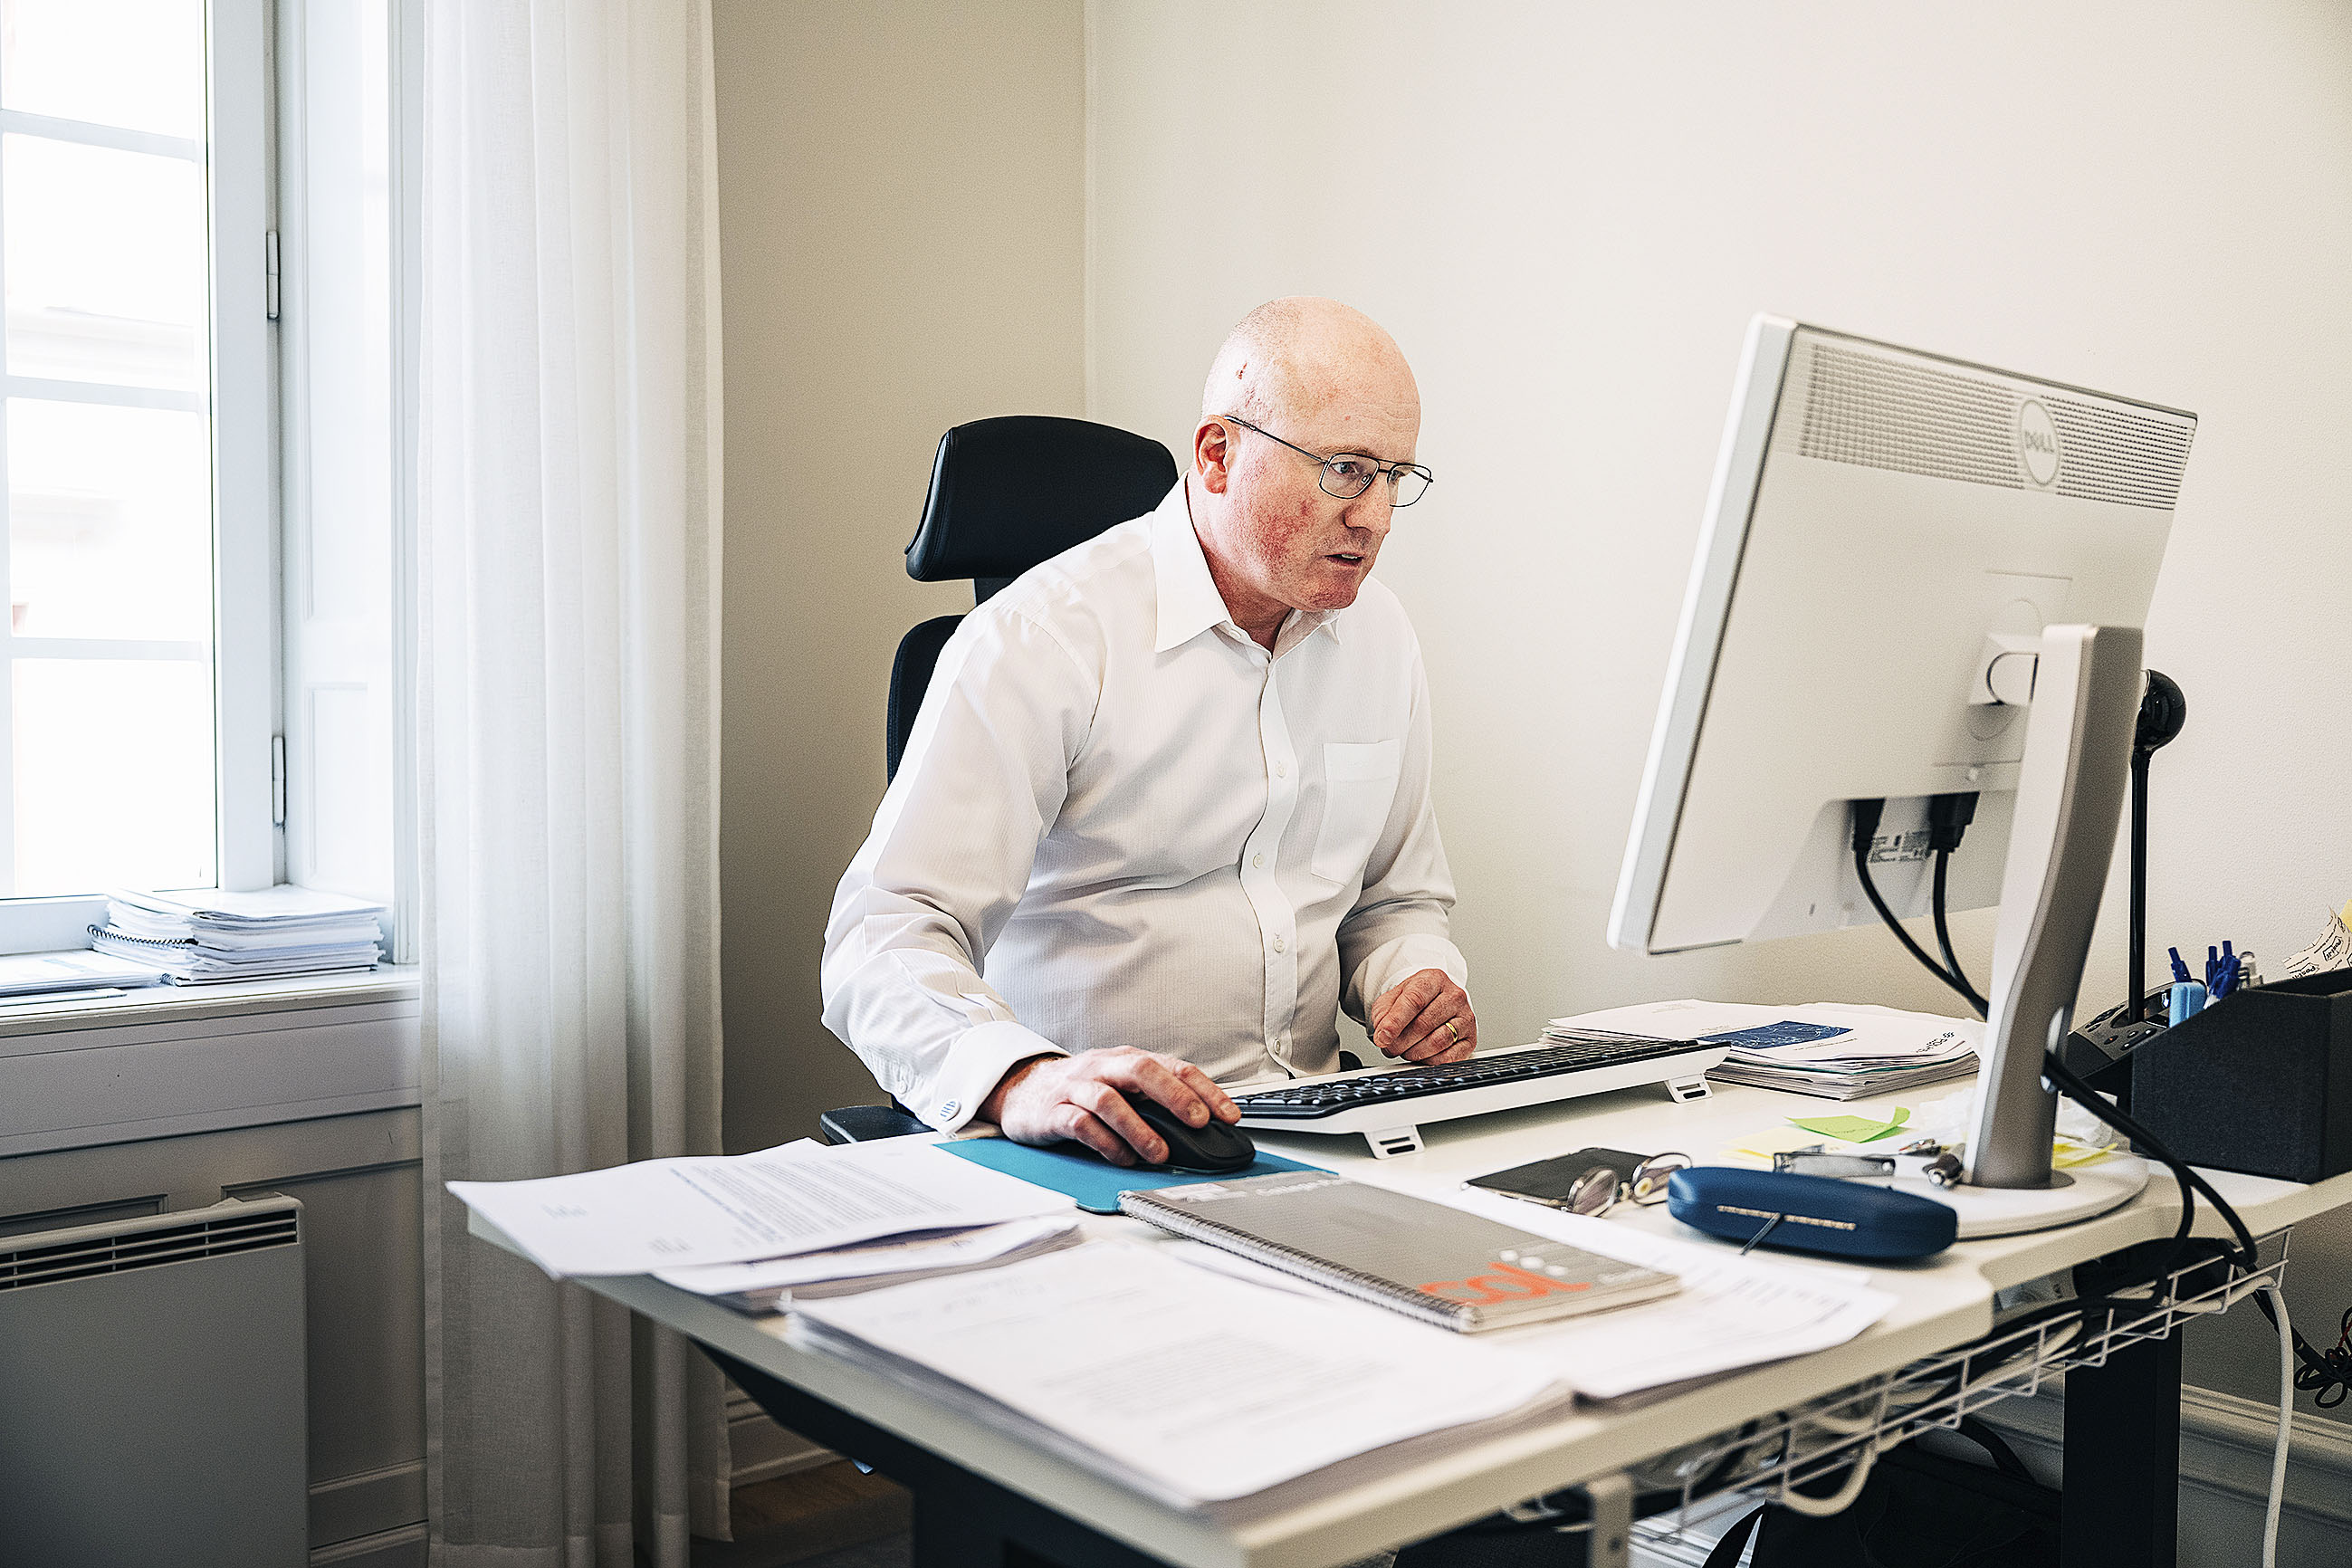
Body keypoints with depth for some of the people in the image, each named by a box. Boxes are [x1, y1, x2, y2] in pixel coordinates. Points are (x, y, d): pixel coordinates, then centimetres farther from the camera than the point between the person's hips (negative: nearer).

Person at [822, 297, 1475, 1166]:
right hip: (1089, 1156, -5)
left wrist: (1419, 980, 2)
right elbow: (887, 936, -19)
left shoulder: (1379, 637, 12)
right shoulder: (1037, 639, -11)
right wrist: (1023, 1081, -38)